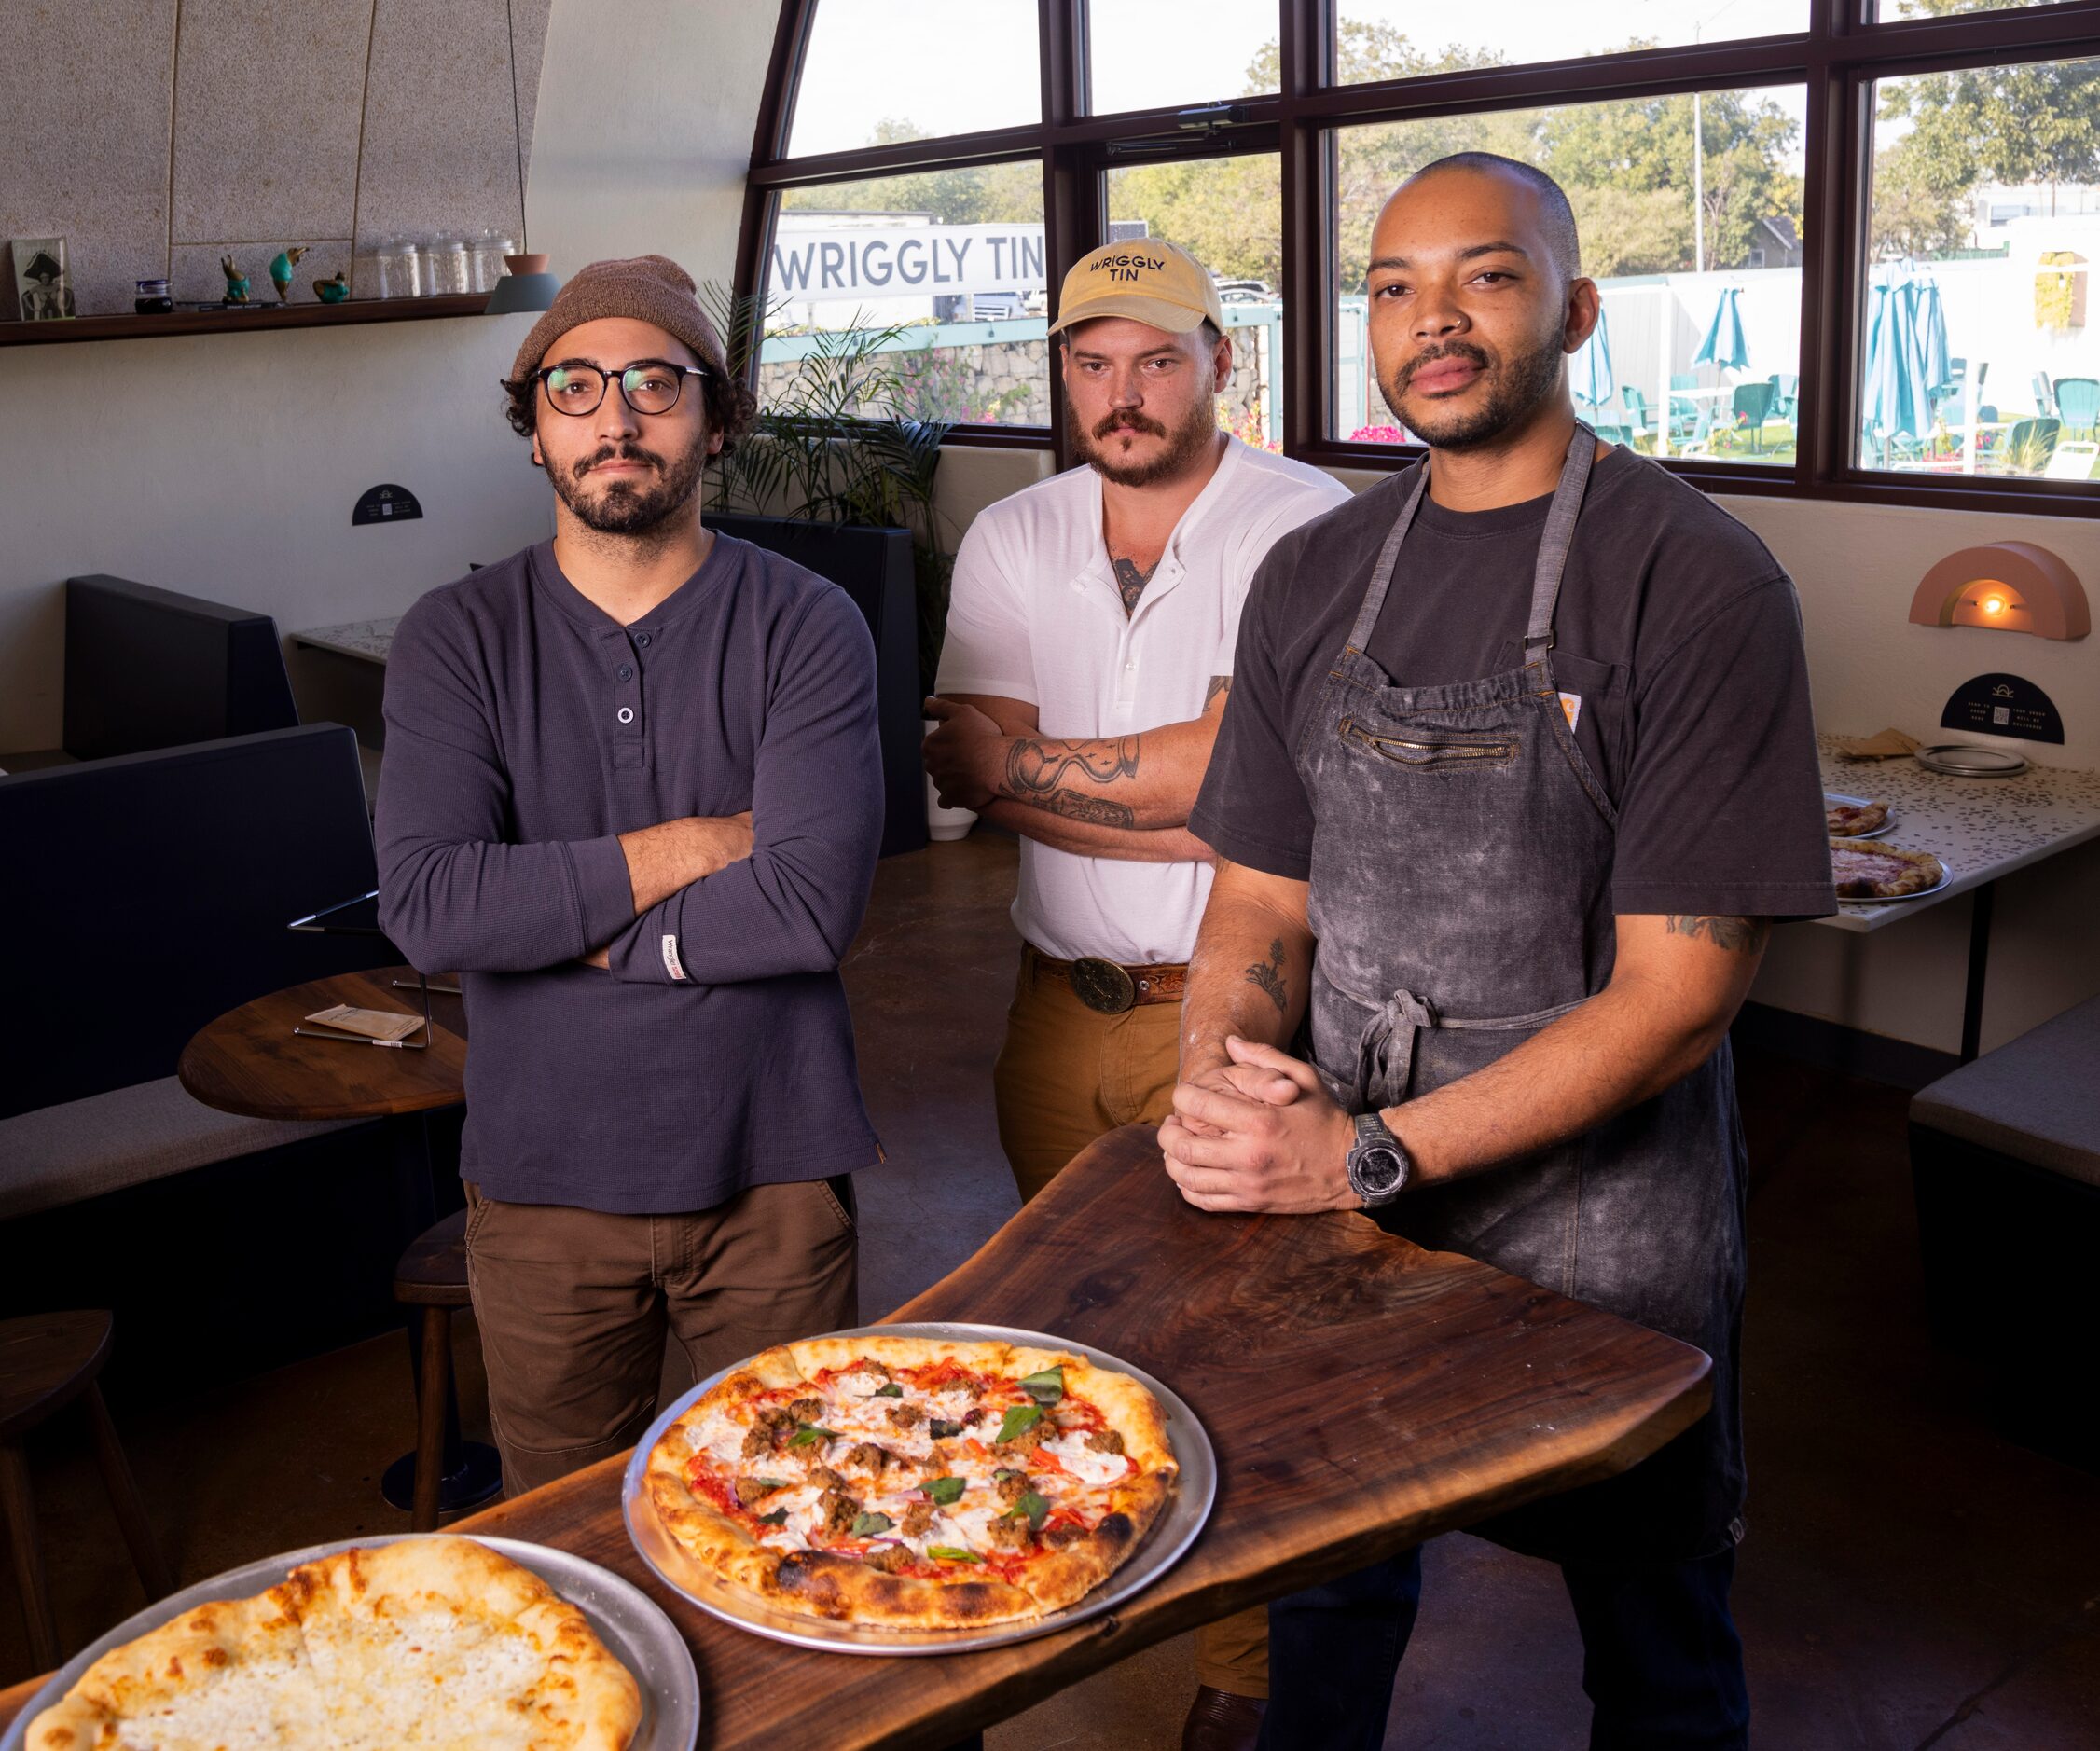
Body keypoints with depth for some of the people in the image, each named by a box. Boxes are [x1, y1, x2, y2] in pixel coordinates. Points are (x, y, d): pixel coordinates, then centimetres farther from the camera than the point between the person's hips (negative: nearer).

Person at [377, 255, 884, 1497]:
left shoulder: (807, 626, -6)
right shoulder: (458, 638, -2)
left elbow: (815, 905, -19)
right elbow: (427, 905, -16)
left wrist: (562, 912, -13)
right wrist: (699, 847, -15)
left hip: (771, 1165, -1)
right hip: (543, 1174, 2)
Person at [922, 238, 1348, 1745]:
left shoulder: (1300, 524, -8)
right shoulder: (1012, 540, 7)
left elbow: (1232, 762, -19)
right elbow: (978, 770, -4)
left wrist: (1026, 765, -8)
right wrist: (1174, 807, -14)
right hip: (1061, 1000, 5)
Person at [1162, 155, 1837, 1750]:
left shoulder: (1698, 583, -15)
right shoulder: (1315, 577, 3)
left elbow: (1681, 991, -18)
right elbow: (1263, 898, 6)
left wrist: (1371, 1154, -22)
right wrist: (1219, 1088, -15)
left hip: (1601, 1232, -4)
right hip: (1329, 1201, 5)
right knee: (1327, 1584, 25)